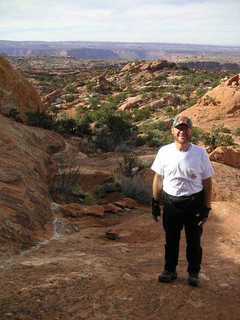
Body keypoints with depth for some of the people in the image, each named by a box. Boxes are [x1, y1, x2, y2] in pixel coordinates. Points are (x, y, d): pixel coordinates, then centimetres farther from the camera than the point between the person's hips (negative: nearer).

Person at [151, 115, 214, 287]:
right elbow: (158, 179, 5)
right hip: (170, 203, 1)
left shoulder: (200, 153, -9)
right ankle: (170, 270, 33)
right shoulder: (164, 152, -4)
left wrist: (206, 208, -5)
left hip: (194, 203, -1)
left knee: (194, 241, 12)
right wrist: (155, 202, 5)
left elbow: (207, 182, -4)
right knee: (171, 240, 15)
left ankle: (194, 273, 29)